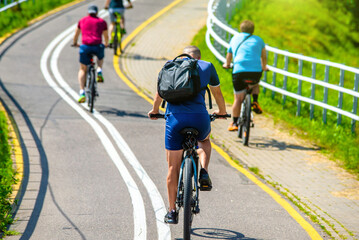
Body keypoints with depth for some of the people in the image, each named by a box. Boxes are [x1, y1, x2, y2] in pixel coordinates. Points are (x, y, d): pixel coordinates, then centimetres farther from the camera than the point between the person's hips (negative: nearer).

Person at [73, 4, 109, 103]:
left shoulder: (82, 21, 19)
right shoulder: (102, 22, 17)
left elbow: (76, 35, 33)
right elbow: (106, 36, 30)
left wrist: (75, 43, 52)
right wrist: (106, 44, 50)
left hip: (85, 46, 0)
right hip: (98, 46, 0)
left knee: (82, 70, 14)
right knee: (101, 57, 36)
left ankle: (82, 92, -2)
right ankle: (99, 71, 8)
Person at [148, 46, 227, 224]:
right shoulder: (207, 66, 17)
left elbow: (160, 92, 27)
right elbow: (217, 93, 29)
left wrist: (154, 111, 45)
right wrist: (221, 112, 48)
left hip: (175, 117, 0)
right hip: (199, 118, 0)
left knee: (173, 167, 10)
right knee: (204, 141, 36)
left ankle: (172, 212, 13)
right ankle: (204, 173, 10)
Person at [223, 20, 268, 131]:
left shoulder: (235, 38, 21)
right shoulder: (258, 40, 20)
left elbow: (229, 55, 33)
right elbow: (263, 56, 32)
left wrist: (227, 65, 53)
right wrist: (264, 67, 50)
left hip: (239, 71, -1)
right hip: (256, 71, 1)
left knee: (238, 99, 9)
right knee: (255, 85, 35)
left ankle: (235, 123, 11)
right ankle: (255, 102, 11)